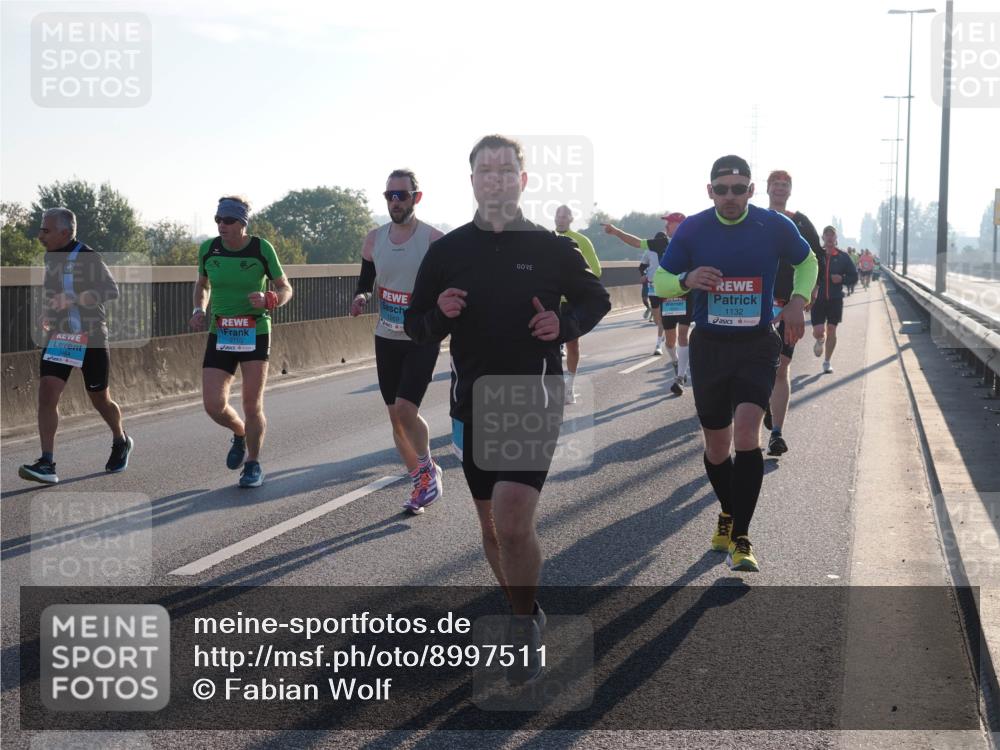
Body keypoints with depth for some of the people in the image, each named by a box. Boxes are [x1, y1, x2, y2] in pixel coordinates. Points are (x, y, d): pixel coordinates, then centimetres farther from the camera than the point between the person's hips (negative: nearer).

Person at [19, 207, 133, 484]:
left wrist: (72, 299, -34)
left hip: (91, 339, -6)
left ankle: (121, 442, 38)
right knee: (47, 393, -12)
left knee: (100, 400, 9)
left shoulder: (87, 258, -15)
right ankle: (47, 464, -15)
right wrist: (47, 314, 10)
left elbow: (111, 291, -25)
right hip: (59, 337, 6)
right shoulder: (51, 258, 9)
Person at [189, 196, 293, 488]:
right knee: (214, 405, -8)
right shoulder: (208, 249, -1)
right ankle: (240, 434, 27)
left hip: (255, 333, -2)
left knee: (252, 404, -4)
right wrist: (198, 310, 0)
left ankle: (253, 464, 17)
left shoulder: (262, 249, -9)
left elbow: (285, 289, -1)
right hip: (220, 335, 3)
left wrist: (268, 300, -23)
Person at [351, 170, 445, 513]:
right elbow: (365, 282, 12)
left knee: (405, 409, -17)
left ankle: (428, 469, 9)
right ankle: (421, 481, 26)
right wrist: (361, 298, -10)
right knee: (396, 417, 9)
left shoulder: (434, 240, -12)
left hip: (423, 339, -5)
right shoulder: (375, 239, 2)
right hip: (386, 338, 5)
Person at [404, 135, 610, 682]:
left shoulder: (551, 248, 0)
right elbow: (415, 326, 11)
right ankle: (522, 612, 33)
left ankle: (526, 625, 3)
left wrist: (565, 323, -7)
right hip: (474, 404, 3)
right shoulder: (447, 251, 4)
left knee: (512, 522, -17)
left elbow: (596, 298, 14)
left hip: (535, 398, -3)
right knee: (492, 526, 12)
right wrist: (440, 314, -12)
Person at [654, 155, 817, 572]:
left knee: (746, 430, -21)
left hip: (757, 347, -2)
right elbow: (660, 282, 3)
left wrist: (798, 301, -4)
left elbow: (807, 262, 15)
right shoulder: (692, 229, -4)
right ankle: (729, 513, 39)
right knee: (716, 446, 10)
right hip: (708, 347, 2)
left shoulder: (775, 226, -5)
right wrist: (686, 280, -19)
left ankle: (740, 539, -16)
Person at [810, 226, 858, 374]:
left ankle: (827, 362, 17)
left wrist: (842, 279, -14)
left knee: (831, 330, 2)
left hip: (835, 299, 1)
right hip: (818, 299, -1)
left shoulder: (843, 257, 1)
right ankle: (820, 341, 31)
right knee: (818, 331, -8)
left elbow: (854, 277, 5)